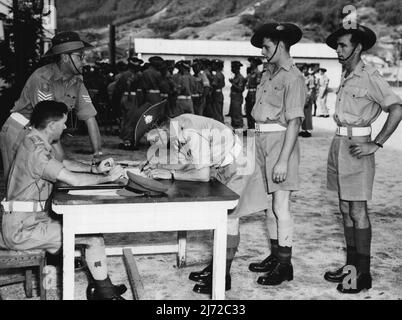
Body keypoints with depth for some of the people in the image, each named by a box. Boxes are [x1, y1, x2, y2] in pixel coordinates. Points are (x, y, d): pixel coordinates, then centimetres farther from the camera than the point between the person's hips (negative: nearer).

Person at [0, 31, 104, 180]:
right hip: (19, 133, -6)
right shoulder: (42, 78, -23)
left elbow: (90, 117, -2)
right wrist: (61, 158, -32)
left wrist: (98, 154, -11)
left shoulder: (76, 81, -1)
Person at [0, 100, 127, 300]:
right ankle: (104, 293, 3)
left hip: (34, 219, 11)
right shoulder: (36, 151, -23)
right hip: (23, 230, -11)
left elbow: (63, 164, 24)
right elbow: (74, 180, -28)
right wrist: (108, 178, -13)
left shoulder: (38, 143, 10)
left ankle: (103, 288, 18)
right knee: (94, 236, -11)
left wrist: (95, 169, 9)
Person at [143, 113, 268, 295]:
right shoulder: (175, 130, -3)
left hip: (238, 164, -9)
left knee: (228, 218, -5)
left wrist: (171, 174, -23)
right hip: (222, 166, 9)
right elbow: (189, 164, 5)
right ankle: (215, 267, 22)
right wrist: (160, 166, -7)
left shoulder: (192, 133, -31)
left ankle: (224, 277, 3)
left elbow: (203, 174, -28)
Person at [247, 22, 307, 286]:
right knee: (271, 204, 15)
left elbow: (294, 121, -17)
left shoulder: (293, 77, -11)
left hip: (281, 141, -8)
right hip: (263, 141, 8)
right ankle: (275, 256, 27)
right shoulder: (268, 74, 14)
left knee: (281, 206, -4)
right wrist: (259, 148, 10)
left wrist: (283, 160, -21)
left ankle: (285, 265, 6)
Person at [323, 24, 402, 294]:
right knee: (345, 209, 12)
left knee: (358, 210, -3)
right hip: (339, 143, 8)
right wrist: (341, 140, 8)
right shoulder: (346, 76, 12)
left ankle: (363, 274, 6)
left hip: (357, 146, -8)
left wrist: (375, 145, -19)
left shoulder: (370, 77, -12)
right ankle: (351, 264, 23)